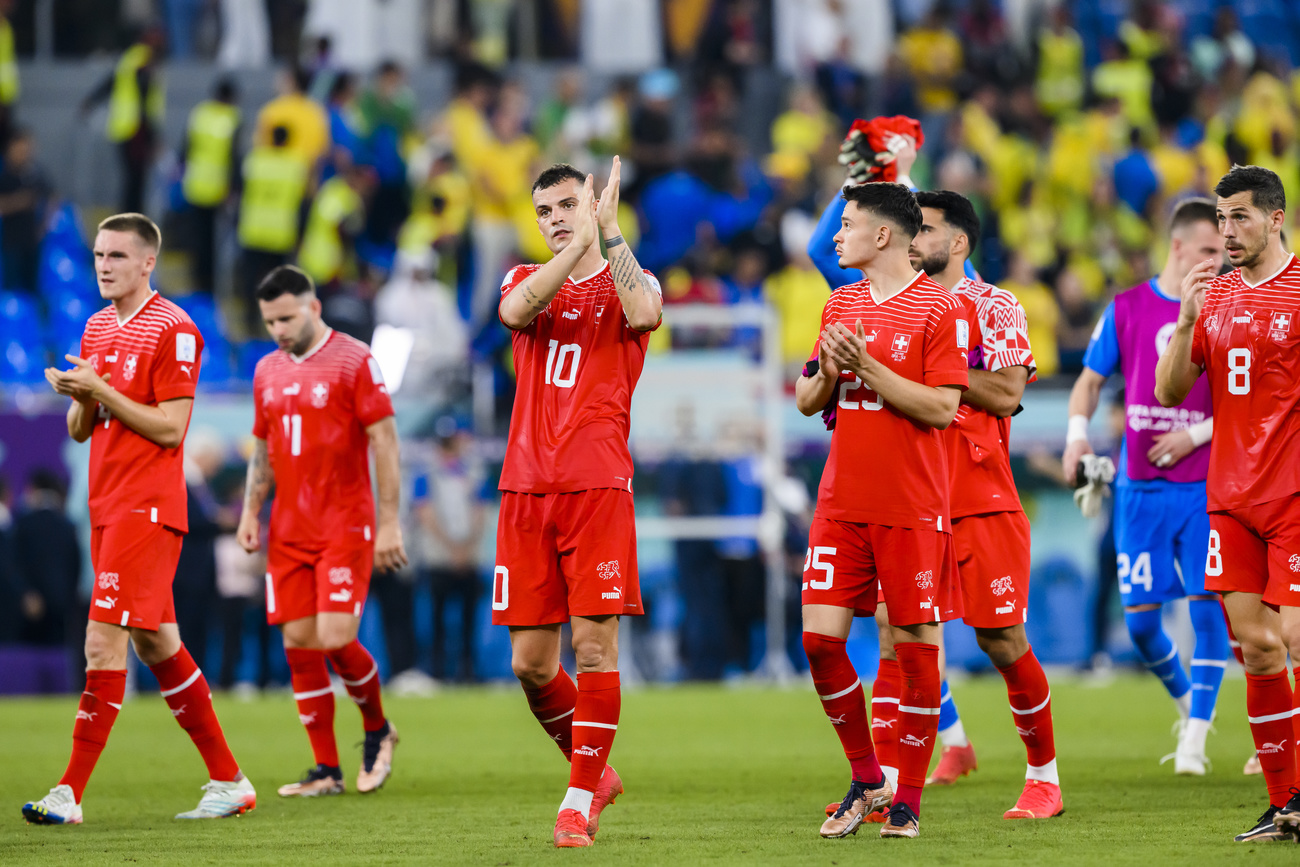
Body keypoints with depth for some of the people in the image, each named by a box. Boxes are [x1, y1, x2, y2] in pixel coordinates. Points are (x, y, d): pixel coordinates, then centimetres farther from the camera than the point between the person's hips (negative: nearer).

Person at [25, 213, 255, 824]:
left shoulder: (172, 330, -10)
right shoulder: (97, 328, 16)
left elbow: (169, 429, -15)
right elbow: (80, 431, 17)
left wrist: (101, 389, -18)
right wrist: (78, 396, -4)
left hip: (147, 508, -9)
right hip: (107, 506, 9)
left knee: (104, 642, -14)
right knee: (156, 644, 10)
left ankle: (71, 793, -16)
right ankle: (229, 781, 17)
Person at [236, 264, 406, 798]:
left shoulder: (354, 361, -5)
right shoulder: (267, 371, 13)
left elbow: (384, 442, -7)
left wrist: (389, 523, -12)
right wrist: (250, 512, 7)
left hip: (345, 528, -6)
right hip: (288, 530, 6)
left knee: (335, 638, -13)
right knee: (298, 643, 0)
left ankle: (377, 731, 14)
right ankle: (327, 770, 5)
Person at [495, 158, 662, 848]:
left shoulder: (628, 281, 8)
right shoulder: (527, 279, 17)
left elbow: (644, 313, -18)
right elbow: (516, 309, -9)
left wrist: (610, 233, -12)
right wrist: (579, 244, -14)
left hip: (597, 487, -3)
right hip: (525, 489, 3)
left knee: (594, 647, -10)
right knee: (529, 662, 2)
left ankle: (580, 800, -4)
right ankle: (594, 772, 22)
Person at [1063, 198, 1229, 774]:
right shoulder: (1127, 309, 4)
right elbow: (1090, 380, 11)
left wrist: (1196, 435, -12)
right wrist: (1077, 433, -6)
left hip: (1204, 484, -1)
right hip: (1141, 488, 1)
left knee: (1207, 607, -12)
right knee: (1140, 619, 0)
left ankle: (1195, 740, -6)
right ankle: (1187, 703, 27)